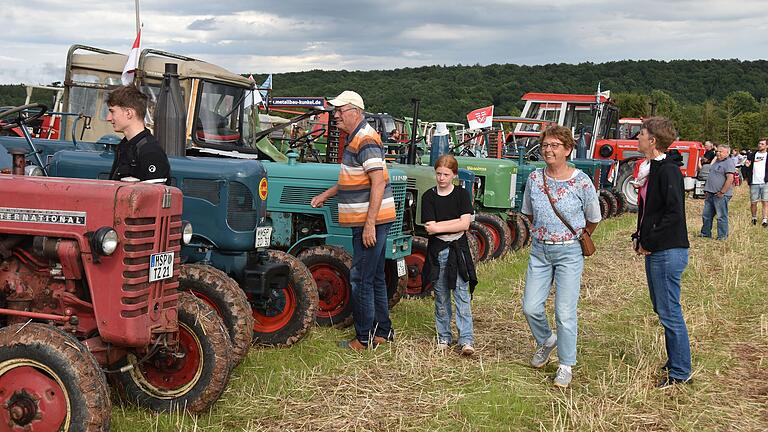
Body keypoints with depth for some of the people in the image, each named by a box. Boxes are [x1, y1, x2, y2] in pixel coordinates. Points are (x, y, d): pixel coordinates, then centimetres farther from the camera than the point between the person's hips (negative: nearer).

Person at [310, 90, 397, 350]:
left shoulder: (366, 141, -17)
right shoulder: (355, 139, 16)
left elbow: (378, 183, -24)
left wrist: (370, 224, -26)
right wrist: (326, 195, 26)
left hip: (370, 222, -10)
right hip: (366, 221, 10)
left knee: (361, 279, -5)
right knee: (374, 278, 16)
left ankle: (364, 339, 4)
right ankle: (382, 332, 25)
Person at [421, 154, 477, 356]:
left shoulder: (462, 194, 1)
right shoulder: (429, 196, 1)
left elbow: (465, 224, -9)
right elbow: (430, 228, -9)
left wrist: (438, 227, -12)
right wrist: (455, 223, -13)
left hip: (458, 251, -1)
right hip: (437, 251, 1)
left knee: (462, 295, -4)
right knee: (441, 297, 9)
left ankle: (466, 340, -4)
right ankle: (443, 337, 19)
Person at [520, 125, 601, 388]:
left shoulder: (581, 182, -10)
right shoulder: (534, 179, 0)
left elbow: (593, 219, 5)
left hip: (569, 253, -4)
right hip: (539, 251, 4)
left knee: (565, 312, -3)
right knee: (530, 307, 3)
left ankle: (566, 366, 12)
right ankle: (545, 340, 34)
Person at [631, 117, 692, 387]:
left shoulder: (668, 170, -17)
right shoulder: (654, 168, 14)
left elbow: (674, 213, -24)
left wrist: (650, 242, -17)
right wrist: (638, 236, 10)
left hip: (668, 251, -10)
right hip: (655, 252, 10)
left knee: (669, 312, -3)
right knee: (662, 309, 17)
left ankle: (680, 372, 7)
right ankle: (675, 362, 29)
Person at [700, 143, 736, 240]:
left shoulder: (729, 163, -11)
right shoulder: (716, 162, 18)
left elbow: (730, 179, -20)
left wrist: (722, 192, -20)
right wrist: (707, 191, 18)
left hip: (721, 195, -9)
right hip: (710, 194, 9)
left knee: (722, 216, -2)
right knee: (706, 215, 14)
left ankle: (722, 236, 5)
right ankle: (705, 233, 25)